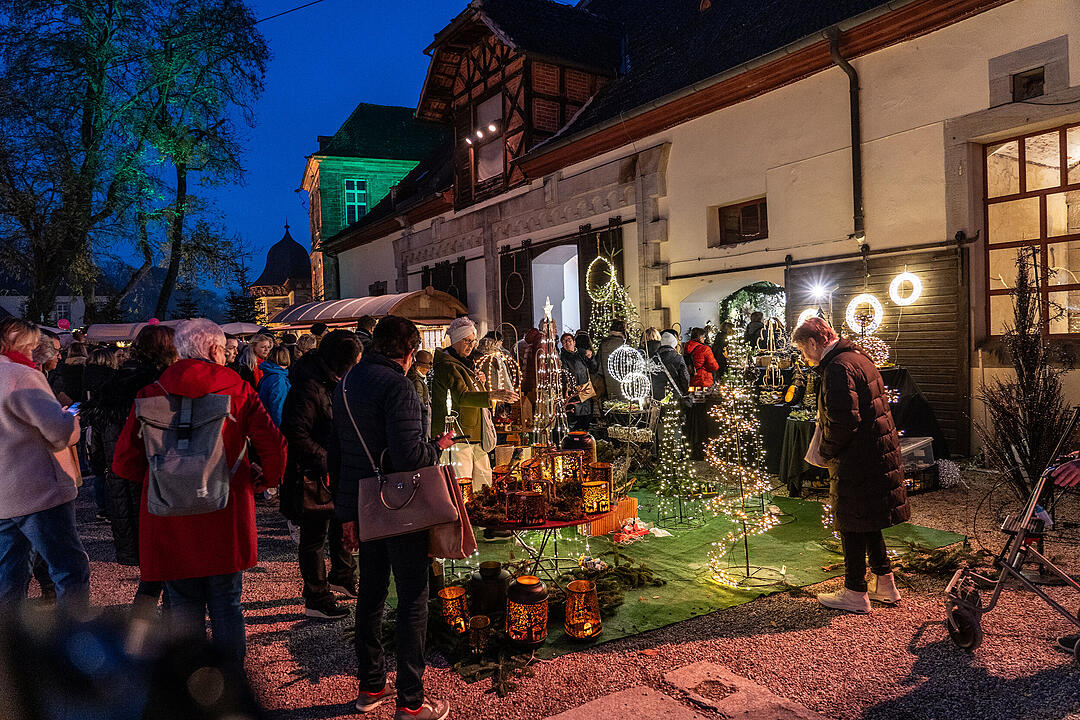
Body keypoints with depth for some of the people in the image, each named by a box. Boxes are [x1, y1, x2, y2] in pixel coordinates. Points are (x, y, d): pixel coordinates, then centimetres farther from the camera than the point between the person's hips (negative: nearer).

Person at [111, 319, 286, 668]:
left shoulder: (151, 394, -1)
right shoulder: (237, 389, -4)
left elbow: (125, 462, -2)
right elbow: (273, 443, -11)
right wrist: (269, 479, 7)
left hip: (170, 520, 1)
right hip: (225, 518, 0)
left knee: (184, 605, 12)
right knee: (226, 605, 12)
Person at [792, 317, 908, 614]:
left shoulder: (839, 368, -20)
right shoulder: (859, 358, 13)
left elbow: (844, 422, -25)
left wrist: (825, 452, -12)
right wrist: (825, 419, 16)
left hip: (857, 460, -10)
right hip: (878, 452, 10)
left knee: (853, 525, 2)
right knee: (868, 524, 20)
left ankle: (855, 593, 13)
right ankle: (885, 584, 30)